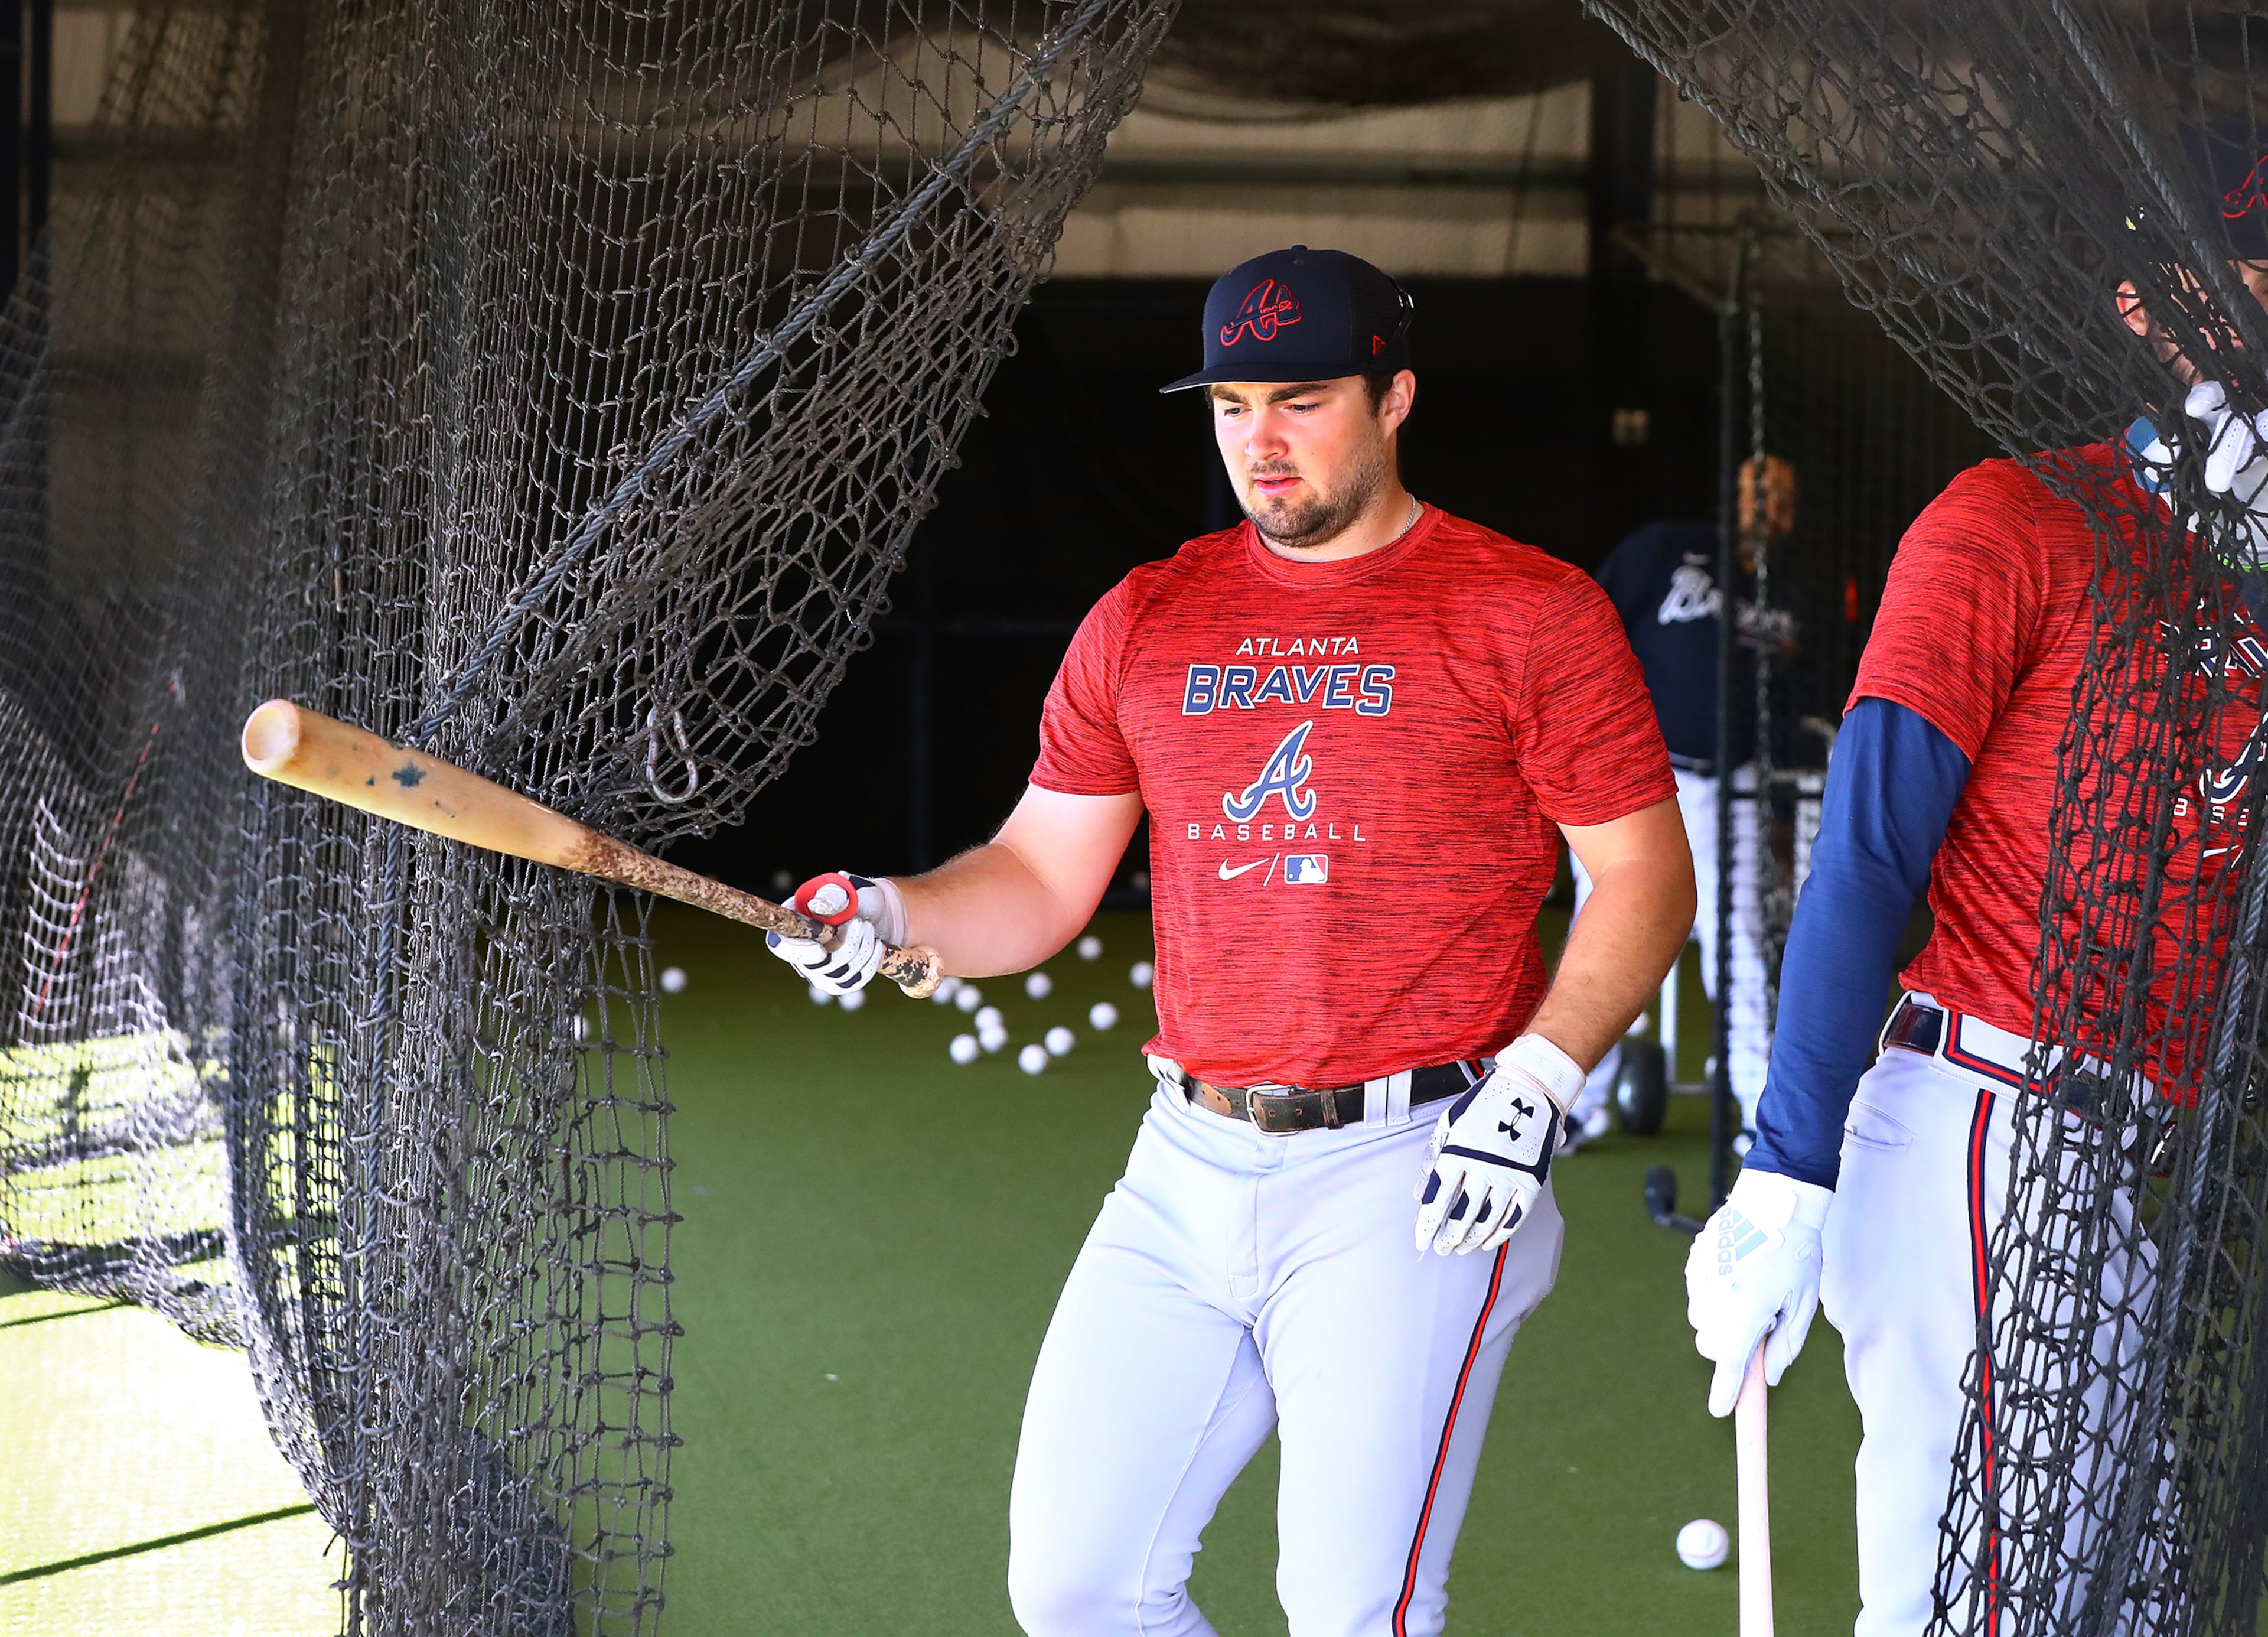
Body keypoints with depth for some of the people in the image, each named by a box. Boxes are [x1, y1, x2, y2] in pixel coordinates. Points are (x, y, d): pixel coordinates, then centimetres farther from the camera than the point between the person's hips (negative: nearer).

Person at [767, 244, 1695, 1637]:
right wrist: (893, 917, -8)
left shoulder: (1533, 613, -2)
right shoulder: (1145, 621, 12)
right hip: (1187, 1171, 5)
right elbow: (1042, 879, 12)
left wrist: (1535, 1081, -14)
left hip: (1412, 1175, -5)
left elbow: (1646, 878, -1)